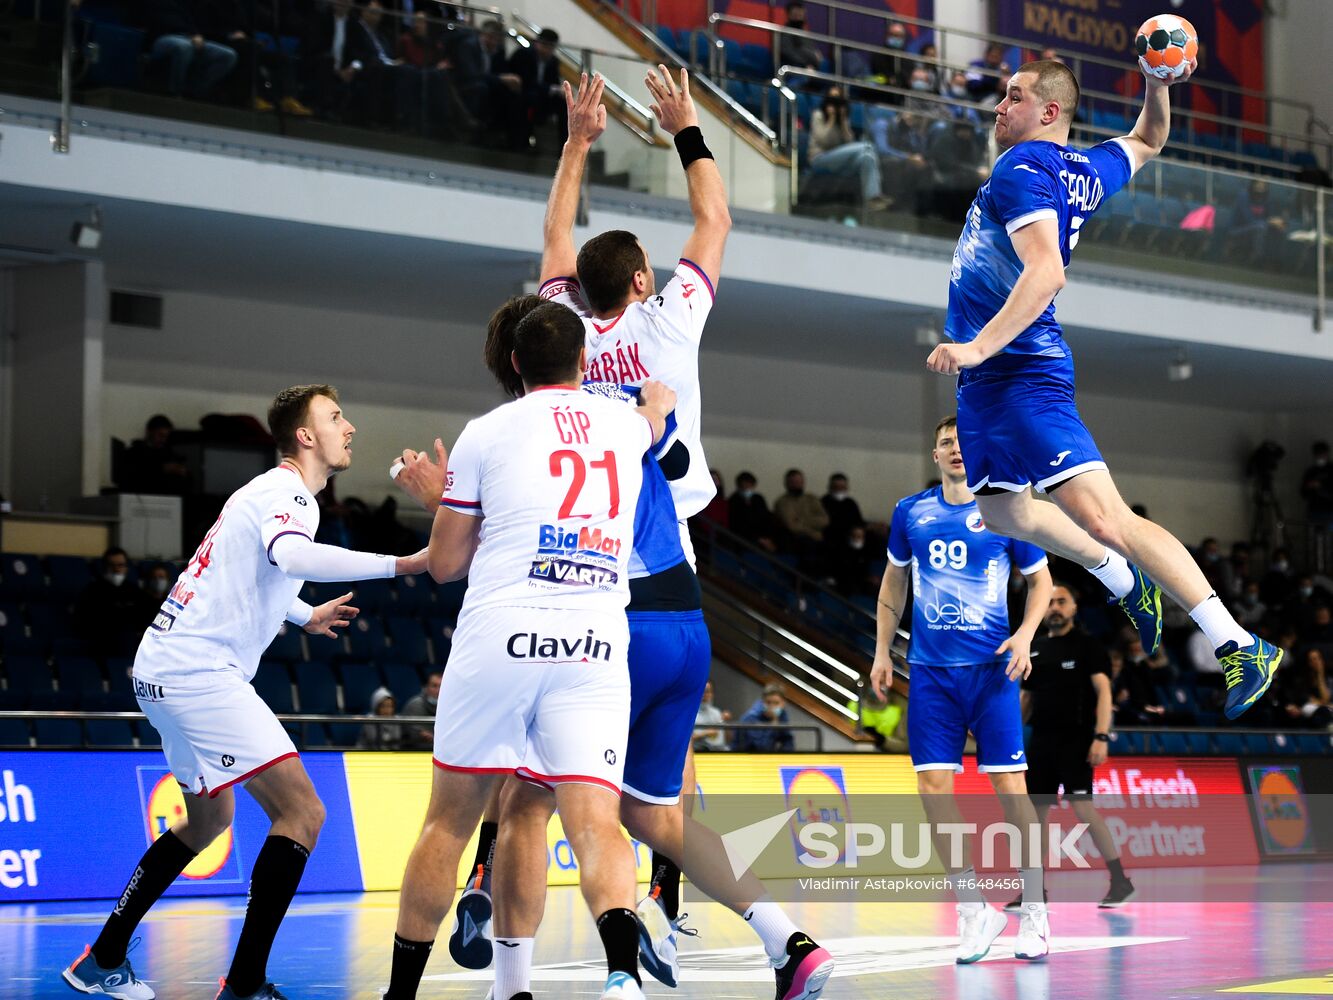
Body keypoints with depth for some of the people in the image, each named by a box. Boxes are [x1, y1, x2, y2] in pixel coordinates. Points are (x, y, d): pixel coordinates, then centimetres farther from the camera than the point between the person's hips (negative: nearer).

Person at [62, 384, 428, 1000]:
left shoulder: (270, 491, 19)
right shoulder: (287, 492, -12)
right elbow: (292, 556, -36)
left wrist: (305, 616, 44)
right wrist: (398, 564, -39)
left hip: (165, 669, 11)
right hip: (199, 672, -11)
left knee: (209, 819, 27)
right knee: (302, 812, -15)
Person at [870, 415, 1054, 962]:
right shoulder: (910, 512, 8)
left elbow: (1041, 580, 8)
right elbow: (893, 584, 19)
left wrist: (1025, 635, -7)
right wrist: (882, 651, 13)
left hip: (991, 668, -3)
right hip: (930, 670, 3)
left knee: (1009, 785, -5)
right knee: (933, 784, -4)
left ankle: (1034, 914, 6)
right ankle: (974, 912, 7)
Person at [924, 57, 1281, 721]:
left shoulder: (1021, 170, -14)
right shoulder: (1090, 172, 14)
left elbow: (1046, 271, -29)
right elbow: (1149, 141, 34)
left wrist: (981, 345, -35)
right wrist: (1159, 83, 16)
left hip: (1020, 369, -11)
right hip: (988, 376, 11)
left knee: (1104, 519, -18)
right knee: (1001, 512, 24)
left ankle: (1238, 647, -21)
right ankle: (1129, 585, 39)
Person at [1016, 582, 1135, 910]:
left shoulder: (1088, 646, -2)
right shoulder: (1035, 649, 16)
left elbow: (1103, 691, -9)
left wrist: (1101, 736, -19)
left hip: (1075, 740, -6)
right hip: (1041, 741, 6)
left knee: (1082, 806, -15)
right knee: (1036, 810, 5)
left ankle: (1120, 881, -8)